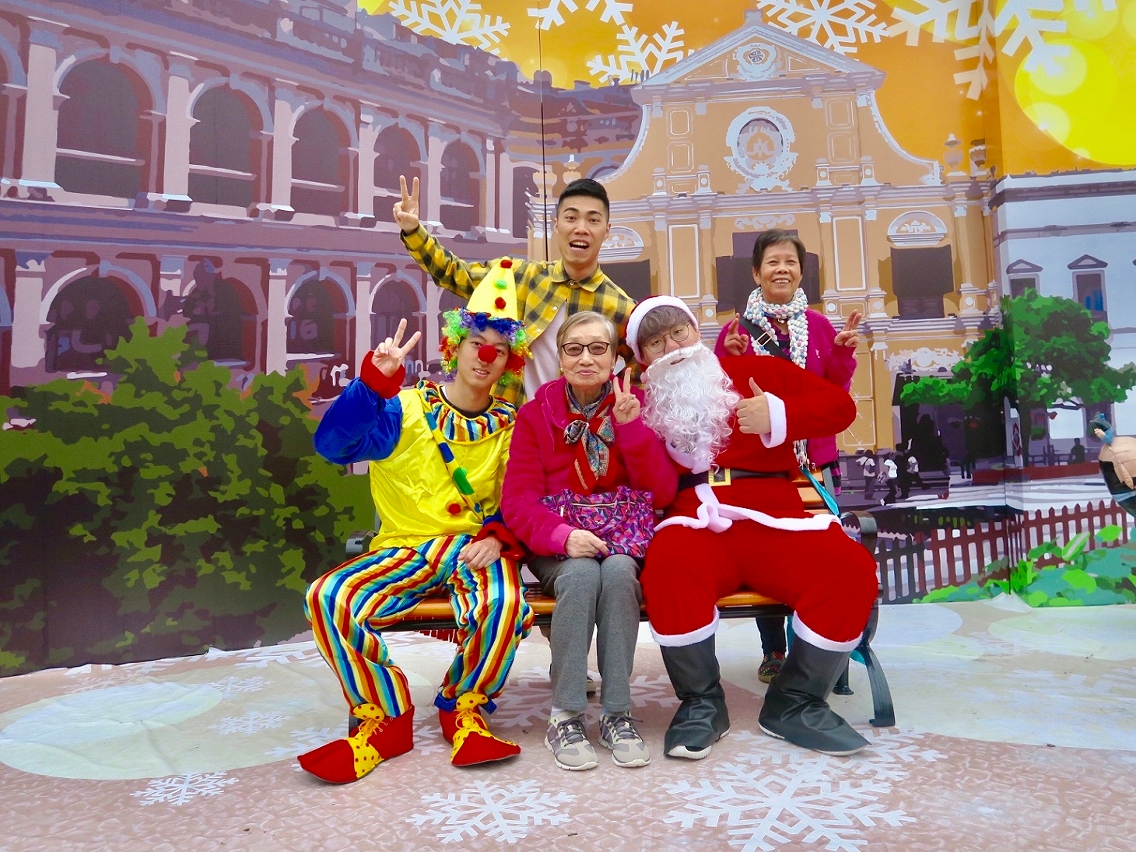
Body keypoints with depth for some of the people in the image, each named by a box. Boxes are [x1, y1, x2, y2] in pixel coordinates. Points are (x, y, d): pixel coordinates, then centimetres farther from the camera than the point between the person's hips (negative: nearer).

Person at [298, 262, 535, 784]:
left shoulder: (511, 425, 7)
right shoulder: (404, 409, -1)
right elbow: (332, 445, -17)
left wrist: (500, 538, -16)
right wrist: (374, 381, -29)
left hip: (477, 545, 0)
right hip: (403, 549, 0)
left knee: (503, 605, -34)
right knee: (328, 599, -26)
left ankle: (464, 709, -2)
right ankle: (384, 719, -2)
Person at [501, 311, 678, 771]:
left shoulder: (633, 406, 3)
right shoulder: (535, 413, 1)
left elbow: (661, 493, -6)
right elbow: (518, 500, -7)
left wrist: (631, 426, -18)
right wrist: (563, 535, -27)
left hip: (622, 540, 1)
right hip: (557, 548, -1)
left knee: (618, 572, -33)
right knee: (582, 575, -33)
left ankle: (617, 714, -20)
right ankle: (565, 716, -20)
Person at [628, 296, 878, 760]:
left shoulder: (755, 370, 18)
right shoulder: (641, 400, 16)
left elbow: (839, 404, 11)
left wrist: (779, 414, -6)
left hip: (772, 520, 2)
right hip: (693, 525, -1)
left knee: (851, 567, -23)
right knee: (667, 566, -35)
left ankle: (795, 702, -2)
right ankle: (702, 702, -10)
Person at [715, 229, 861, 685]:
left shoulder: (819, 326, 8)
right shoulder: (736, 328, 3)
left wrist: (843, 351, -9)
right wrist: (730, 358, -15)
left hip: (813, 457, 1)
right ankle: (774, 651, 20)